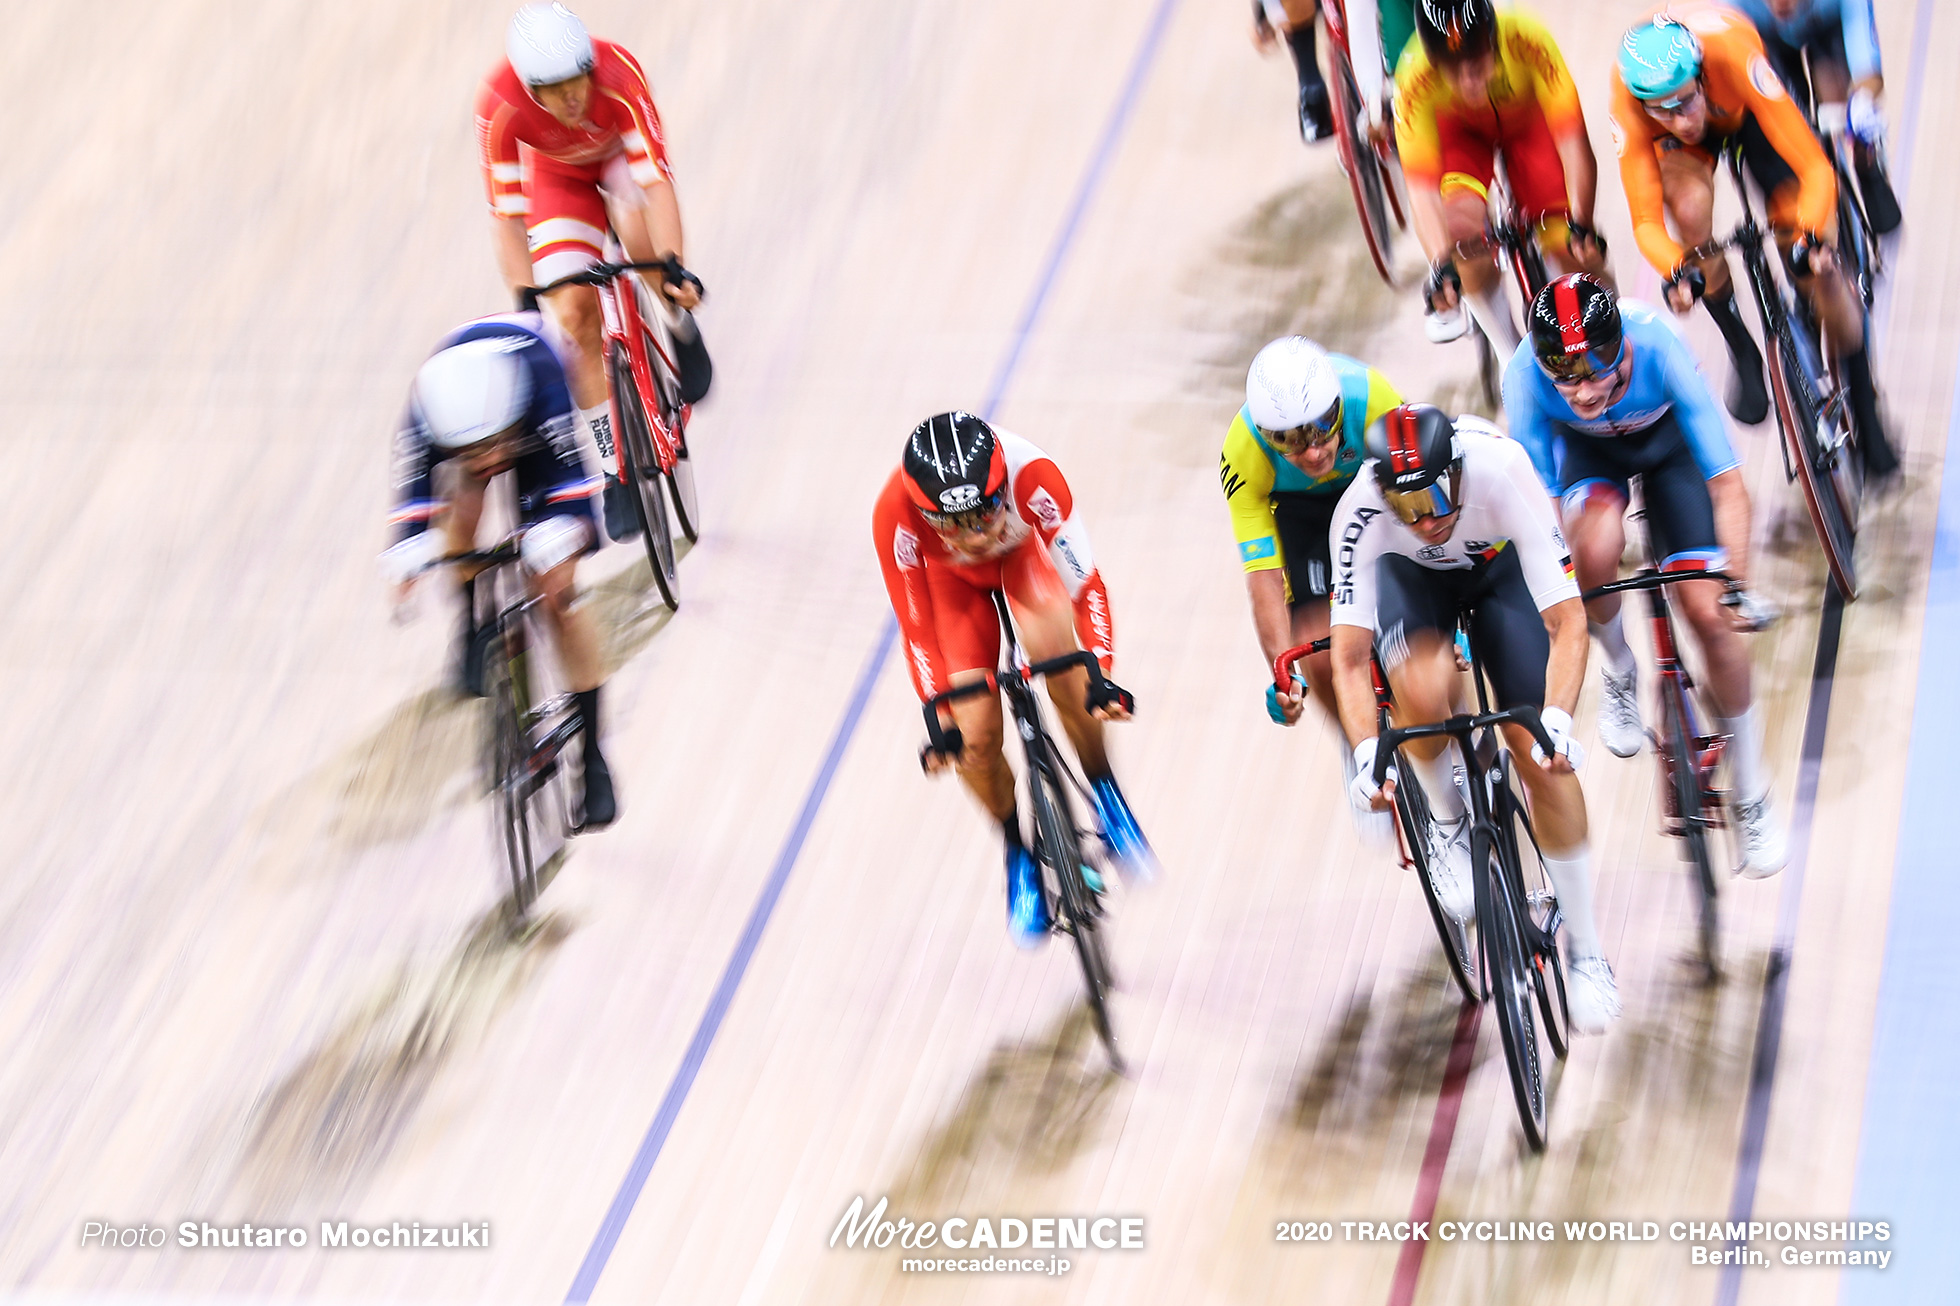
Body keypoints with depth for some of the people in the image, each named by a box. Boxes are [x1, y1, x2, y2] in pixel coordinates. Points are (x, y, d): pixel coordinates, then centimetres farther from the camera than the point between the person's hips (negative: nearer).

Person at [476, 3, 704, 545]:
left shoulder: (619, 78, -40)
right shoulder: (501, 107, -37)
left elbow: (656, 182, -41)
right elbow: (506, 213, -31)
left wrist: (672, 268, -52)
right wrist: (525, 298, -38)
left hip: (620, 156, -1)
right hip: (558, 173, 1)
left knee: (639, 238, -34)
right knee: (575, 313, -10)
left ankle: (681, 324, -2)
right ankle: (616, 471, 1)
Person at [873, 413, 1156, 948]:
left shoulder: (1031, 476, -42)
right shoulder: (896, 511, -39)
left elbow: (1086, 585, -34)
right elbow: (916, 626, -27)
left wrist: (1102, 676, -43)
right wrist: (939, 719, -30)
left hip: (1025, 552, -1)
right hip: (953, 577, 1)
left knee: (1050, 647, -33)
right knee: (975, 740, -11)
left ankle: (1105, 793, -12)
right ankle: (1019, 854, 17)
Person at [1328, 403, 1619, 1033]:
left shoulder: (1504, 474, -40)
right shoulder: (1360, 510, -37)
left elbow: (1566, 620, -40)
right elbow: (1349, 657, -34)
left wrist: (1556, 720, -54)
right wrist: (1367, 752, -48)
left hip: (1500, 565, 0)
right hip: (1410, 577, 0)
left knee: (1539, 752, -11)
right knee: (1422, 689, -34)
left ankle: (1585, 950, 5)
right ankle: (1447, 824, -2)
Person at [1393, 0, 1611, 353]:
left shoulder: (1526, 38, -40)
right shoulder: (1414, 77, -38)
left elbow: (1571, 136, -40)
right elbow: (1421, 184, -39)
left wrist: (1580, 224, -50)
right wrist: (1441, 264, -51)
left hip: (1527, 122, 1)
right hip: (1461, 130, 0)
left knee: (1572, 247, -14)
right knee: (1461, 221, -28)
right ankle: (1511, 355, -7)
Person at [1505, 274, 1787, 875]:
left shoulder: (1660, 348, -40)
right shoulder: (1525, 373, -37)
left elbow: (1726, 483, -37)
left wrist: (1738, 585, -45)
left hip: (1665, 440, -1)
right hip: (1585, 448, 1)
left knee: (1709, 614, -10)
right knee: (1597, 547, -33)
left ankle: (1751, 797, 9)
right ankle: (1619, 675, 1)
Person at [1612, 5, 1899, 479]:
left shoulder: (1733, 55, -44)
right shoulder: (1629, 105, -39)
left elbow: (1816, 169, -43)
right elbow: (1646, 222, -36)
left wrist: (1811, 235, -61)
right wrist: (1677, 271, -56)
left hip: (1746, 108, -1)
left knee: (1818, 268, -10)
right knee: (1690, 208, -32)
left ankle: (1865, 412, 9)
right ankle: (1742, 354, -8)